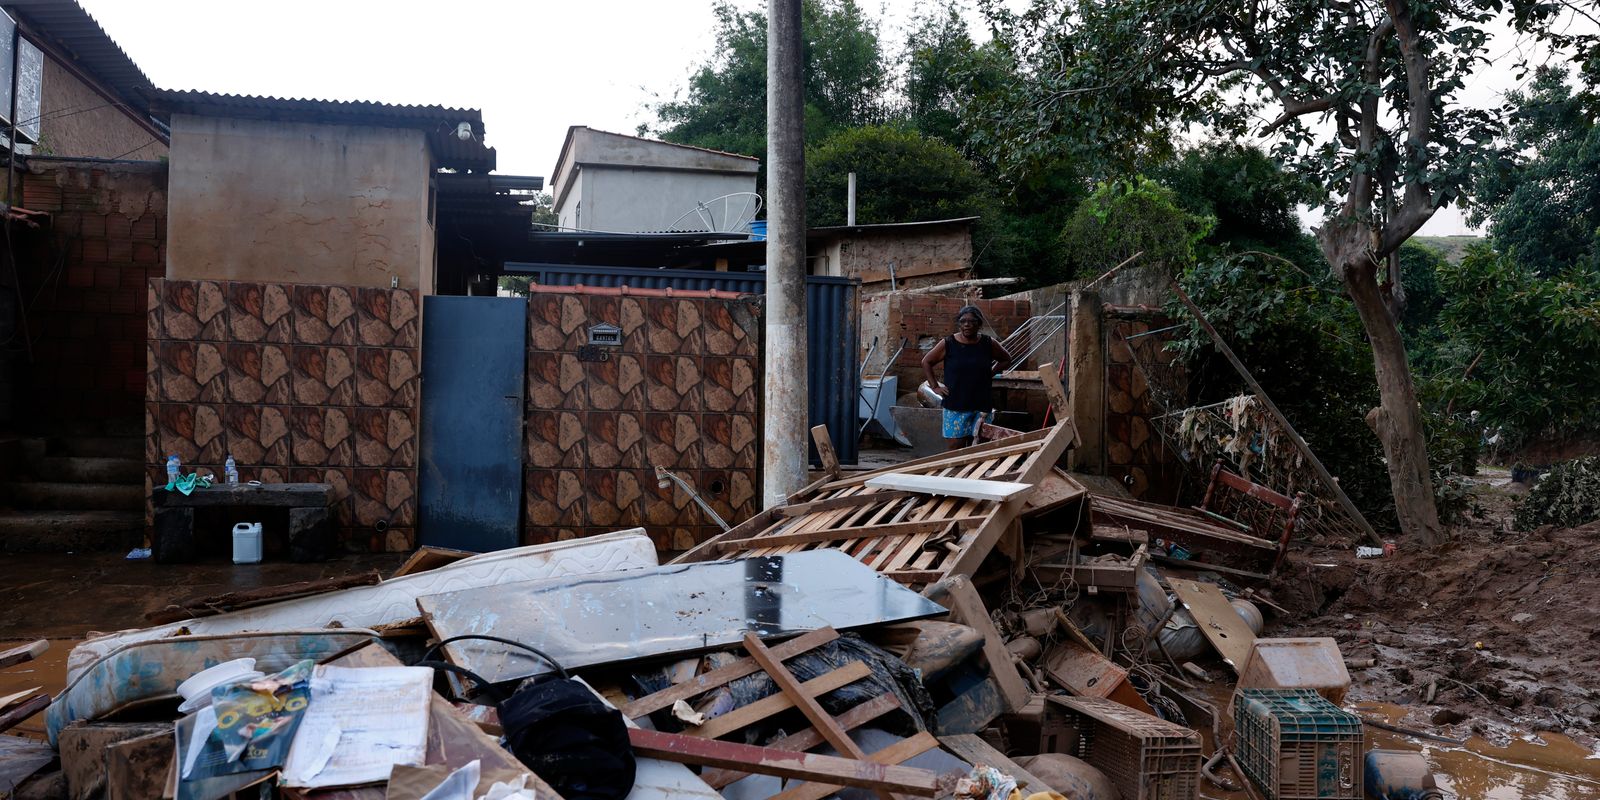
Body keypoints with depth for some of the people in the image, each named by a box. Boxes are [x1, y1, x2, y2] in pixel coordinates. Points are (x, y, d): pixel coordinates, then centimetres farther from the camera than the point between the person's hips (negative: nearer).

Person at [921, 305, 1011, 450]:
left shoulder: (988, 344, 3)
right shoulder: (948, 344, -2)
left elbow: (1006, 359, 20)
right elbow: (926, 362, 9)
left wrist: (992, 373, 8)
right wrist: (935, 386, 2)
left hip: (981, 407, 2)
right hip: (955, 407, -2)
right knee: (954, 448, -5)